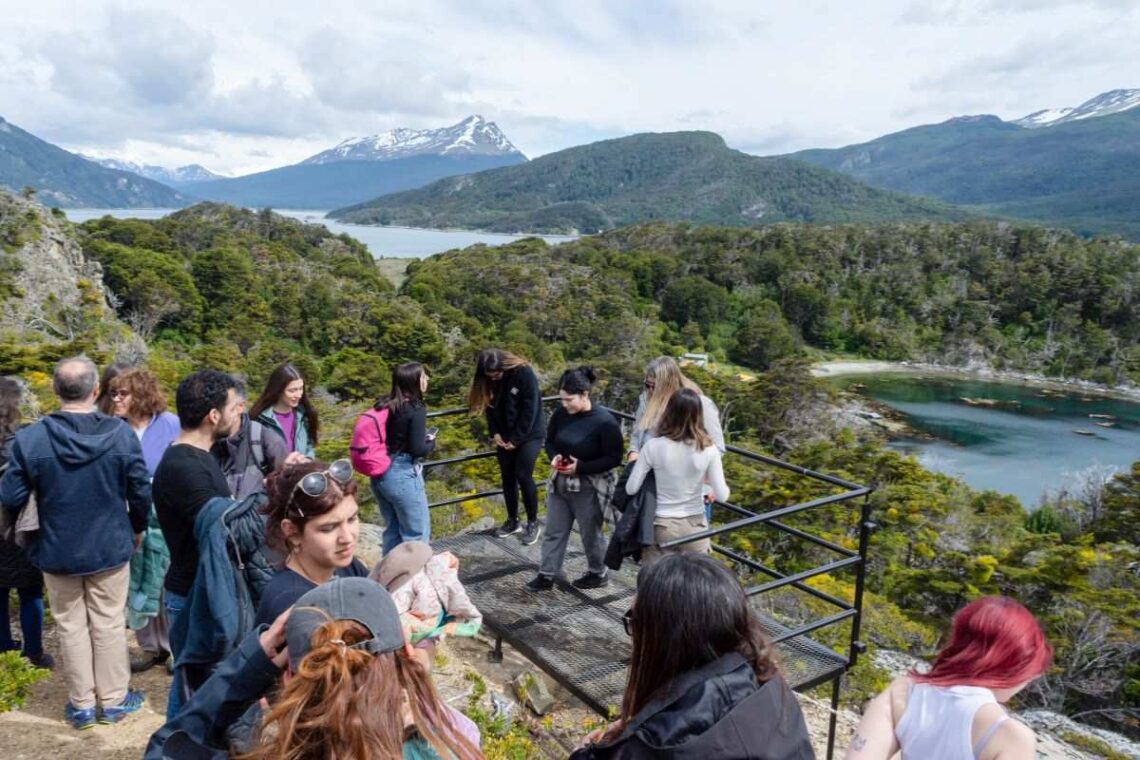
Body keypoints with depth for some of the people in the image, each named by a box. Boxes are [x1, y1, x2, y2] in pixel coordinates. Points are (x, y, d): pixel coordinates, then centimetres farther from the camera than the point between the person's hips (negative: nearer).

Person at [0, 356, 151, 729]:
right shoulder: (121, 433, -16)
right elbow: (141, 492, -9)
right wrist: (137, 529, 10)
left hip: (57, 550, 0)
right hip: (110, 546, 0)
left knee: (71, 627, 15)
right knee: (109, 624, 13)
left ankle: (82, 704, 27)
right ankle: (113, 700, 25)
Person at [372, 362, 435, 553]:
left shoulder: (383, 405, 6)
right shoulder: (416, 409, -14)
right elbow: (418, 450, -17)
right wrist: (432, 442, 3)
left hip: (380, 475, 7)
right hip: (402, 476, -7)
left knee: (392, 530, 21)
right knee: (417, 534, 7)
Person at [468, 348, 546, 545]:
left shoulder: (524, 374, -23)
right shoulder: (488, 379, -6)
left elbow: (529, 410, -20)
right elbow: (490, 407, 4)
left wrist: (516, 438, -17)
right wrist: (495, 433, -8)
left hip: (529, 434, -5)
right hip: (505, 436, 5)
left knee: (523, 476, -9)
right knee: (507, 477, 8)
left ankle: (533, 523, 6)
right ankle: (512, 521, 23)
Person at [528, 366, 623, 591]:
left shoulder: (604, 421, -21)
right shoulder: (560, 415, -5)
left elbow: (614, 458, -17)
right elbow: (550, 442, 10)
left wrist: (581, 467, -24)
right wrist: (555, 456, -13)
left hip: (590, 488, -5)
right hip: (560, 483, 6)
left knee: (590, 533, 12)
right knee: (554, 531, 13)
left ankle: (598, 574, 34)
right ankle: (546, 575, 26)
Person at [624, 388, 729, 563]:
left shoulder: (653, 446, -15)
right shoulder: (707, 449, -12)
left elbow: (631, 489, -10)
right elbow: (721, 495, -9)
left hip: (662, 526, -1)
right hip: (695, 525, 1)